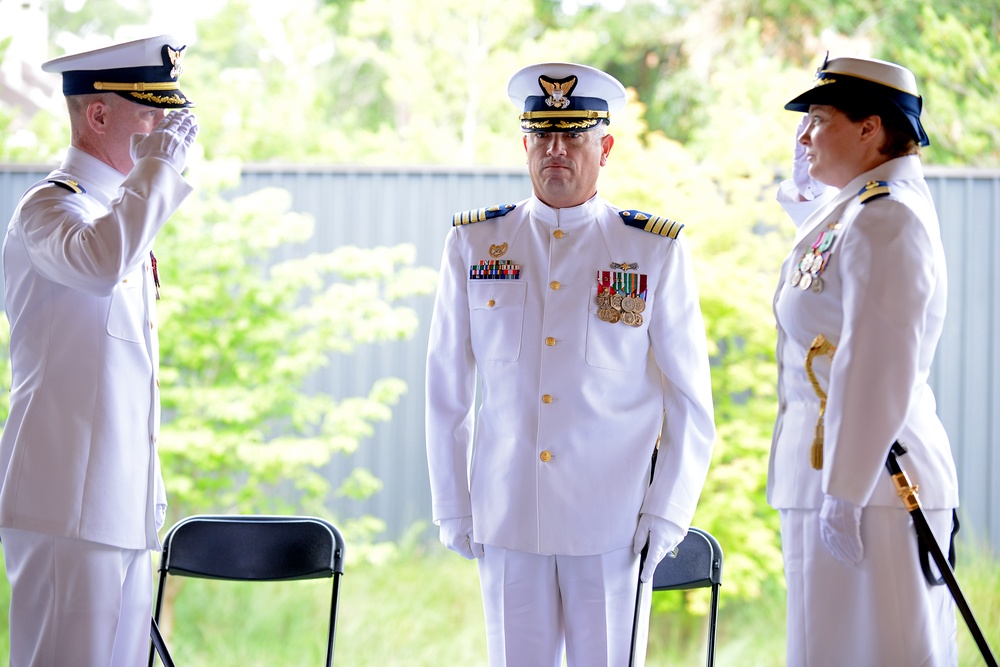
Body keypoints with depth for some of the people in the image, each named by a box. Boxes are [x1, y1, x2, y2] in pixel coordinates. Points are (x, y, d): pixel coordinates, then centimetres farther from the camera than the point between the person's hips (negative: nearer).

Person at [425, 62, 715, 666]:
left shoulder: (657, 251, 2)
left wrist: (666, 514, -4)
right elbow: (446, 391, 10)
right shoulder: (474, 243, 7)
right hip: (506, 523, 2)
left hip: (613, 526, -1)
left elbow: (691, 402, 3)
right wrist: (453, 509, 7)